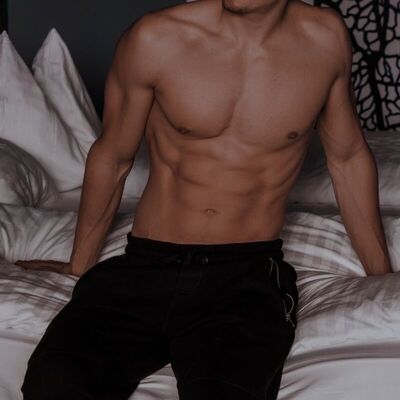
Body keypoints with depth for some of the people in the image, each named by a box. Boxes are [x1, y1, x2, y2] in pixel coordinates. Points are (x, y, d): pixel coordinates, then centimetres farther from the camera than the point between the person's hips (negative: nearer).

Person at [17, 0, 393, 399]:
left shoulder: (326, 36, 0)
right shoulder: (153, 39, -5)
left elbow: (348, 157, 15)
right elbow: (111, 157, 10)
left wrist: (382, 277, 20)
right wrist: (80, 264, 21)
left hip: (248, 275, -1)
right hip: (145, 266, 1)